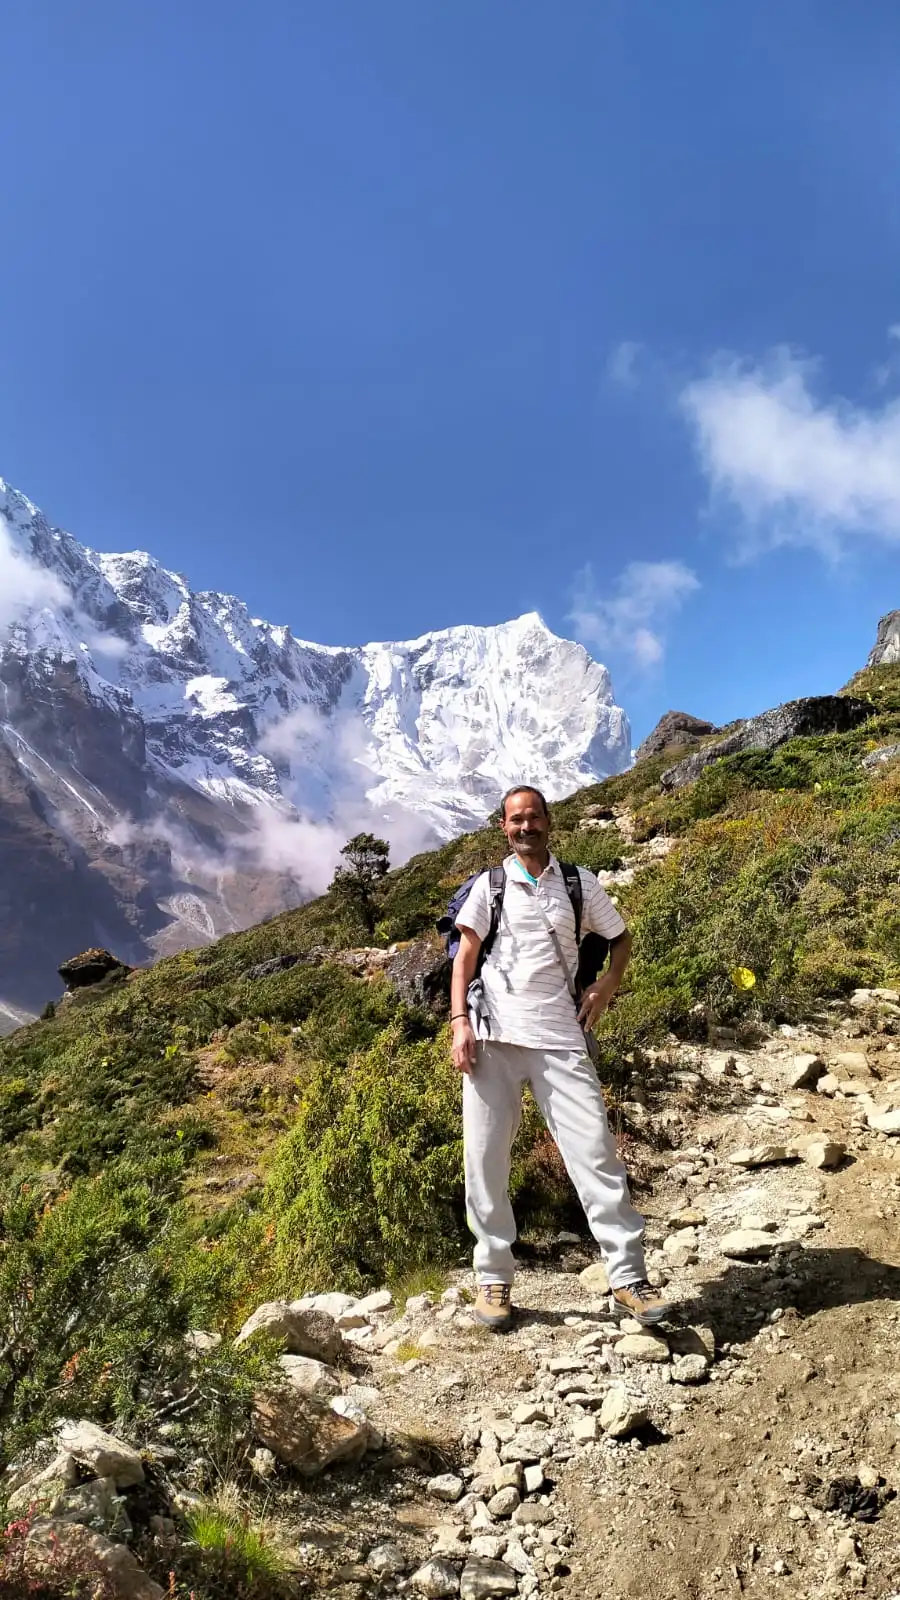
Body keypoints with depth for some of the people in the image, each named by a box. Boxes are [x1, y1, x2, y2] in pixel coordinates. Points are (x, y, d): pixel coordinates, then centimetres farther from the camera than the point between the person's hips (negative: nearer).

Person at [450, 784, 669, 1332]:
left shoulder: (580, 884, 11)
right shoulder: (489, 885, 10)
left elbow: (621, 937, 22)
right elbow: (465, 953, 5)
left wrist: (607, 986, 5)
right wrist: (460, 1022, -7)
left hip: (560, 1037, 0)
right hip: (492, 1035, 0)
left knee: (595, 1150, -4)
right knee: (486, 1161, 3)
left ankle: (629, 1277, 5)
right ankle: (494, 1278, 17)